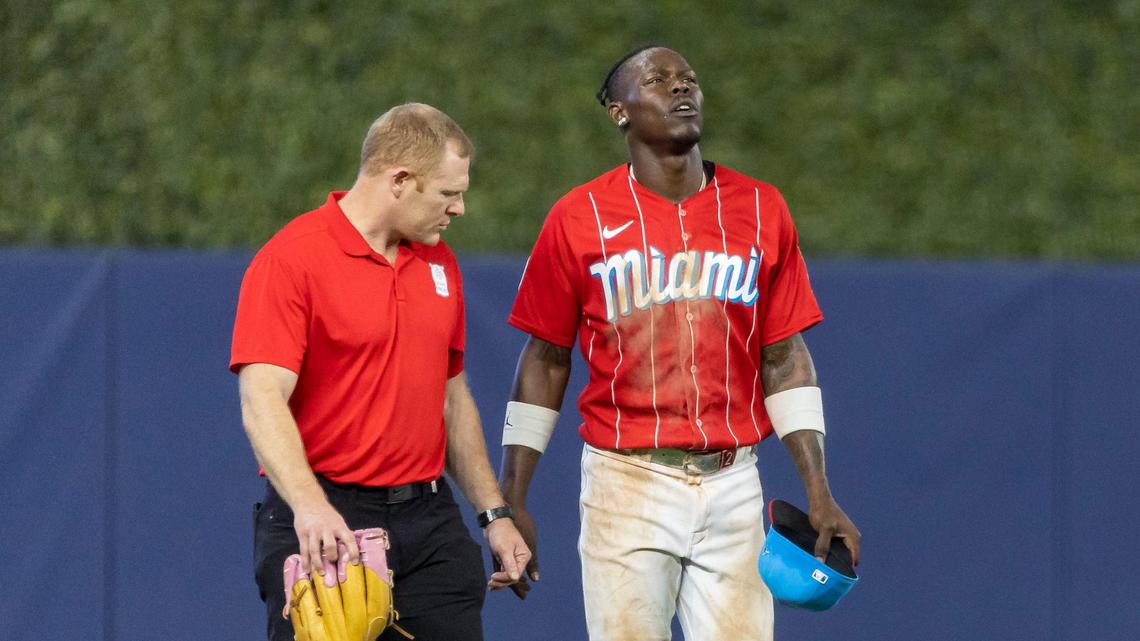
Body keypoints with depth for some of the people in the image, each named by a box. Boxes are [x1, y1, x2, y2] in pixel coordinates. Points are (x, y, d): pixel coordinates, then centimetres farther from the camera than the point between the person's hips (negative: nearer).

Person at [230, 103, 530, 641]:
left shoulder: (439, 263, 15)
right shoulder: (291, 259, -9)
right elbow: (262, 401, -19)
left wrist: (494, 514, 17)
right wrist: (309, 507, -33)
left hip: (430, 522, 6)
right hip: (324, 533, -6)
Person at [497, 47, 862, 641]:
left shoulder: (761, 209, 8)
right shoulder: (579, 218, 1)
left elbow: (785, 359, 10)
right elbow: (545, 360, 6)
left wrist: (819, 495, 3)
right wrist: (511, 504, 3)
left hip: (733, 484, 2)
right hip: (627, 483, -2)